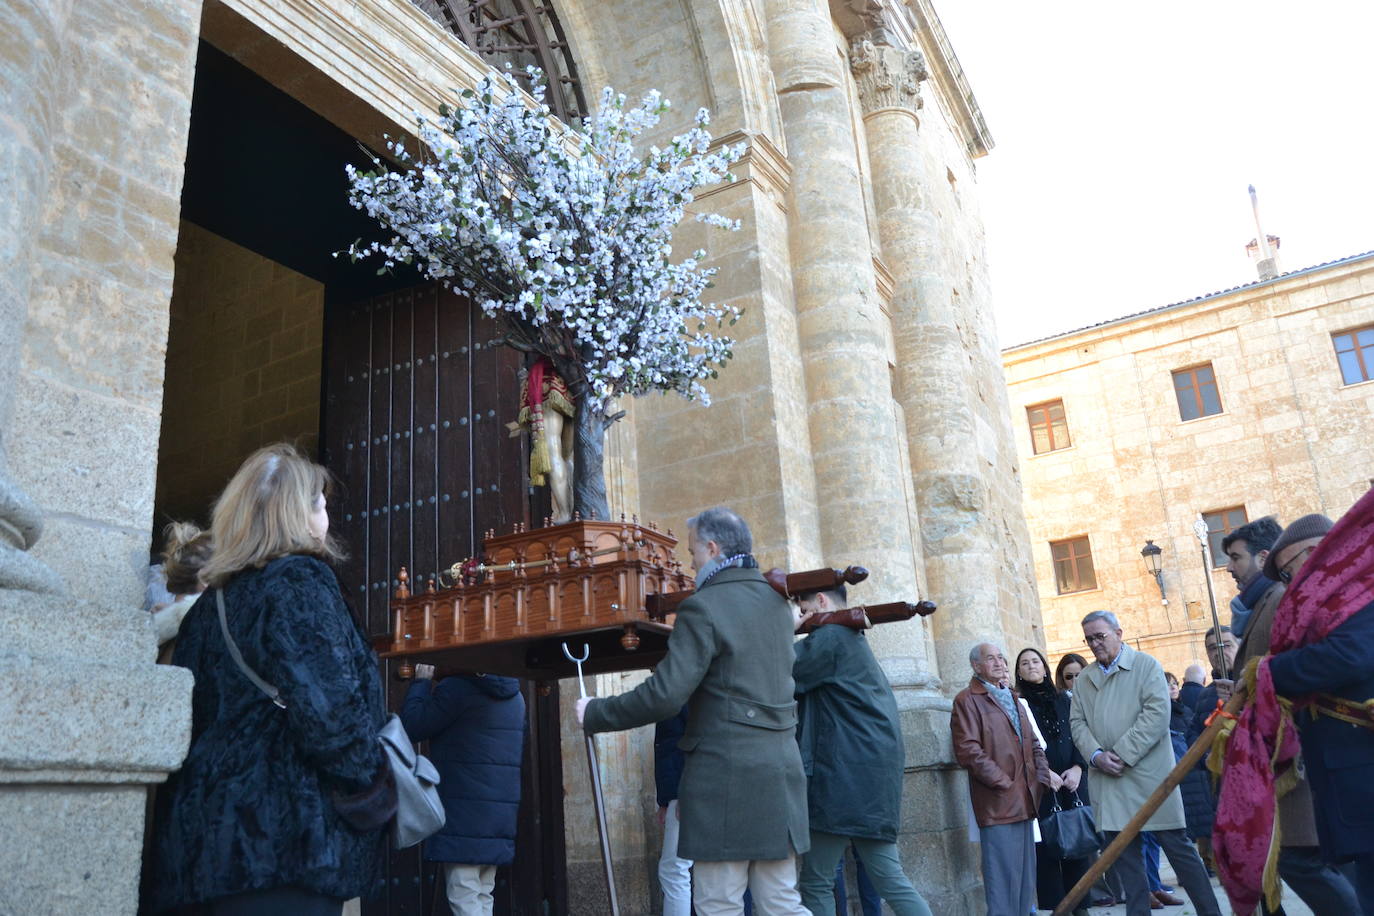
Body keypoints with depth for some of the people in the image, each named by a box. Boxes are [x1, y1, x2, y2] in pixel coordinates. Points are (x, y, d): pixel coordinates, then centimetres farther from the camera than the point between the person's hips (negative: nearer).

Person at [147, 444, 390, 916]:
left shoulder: (213, 602, 15)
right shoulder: (300, 580, -9)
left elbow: (196, 716, 18)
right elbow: (329, 708, -20)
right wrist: (372, 794, -7)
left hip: (212, 827, 9)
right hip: (287, 832, -9)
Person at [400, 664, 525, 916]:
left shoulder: (456, 688, -11)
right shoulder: (513, 694, 14)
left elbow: (411, 726, -8)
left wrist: (421, 682, 4)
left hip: (465, 812, -8)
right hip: (501, 811, 8)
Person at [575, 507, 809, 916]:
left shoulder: (704, 608, -12)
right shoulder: (776, 602, 11)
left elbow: (663, 695, -18)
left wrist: (595, 713, -5)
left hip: (725, 773, -7)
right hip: (781, 771, 7)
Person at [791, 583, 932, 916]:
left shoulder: (831, 635, -8)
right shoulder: (854, 639, 23)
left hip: (846, 774, -9)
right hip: (873, 773, 10)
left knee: (815, 883, -1)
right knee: (890, 879, 8)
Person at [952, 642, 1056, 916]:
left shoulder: (1011, 698, 21)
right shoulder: (967, 700, -6)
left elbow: (1031, 743, 23)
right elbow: (967, 751, -14)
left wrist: (1044, 771, 5)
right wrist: (1003, 782, -14)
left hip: (1025, 799, 8)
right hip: (997, 801, -8)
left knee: (1026, 875, 12)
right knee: (1004, 875, -7)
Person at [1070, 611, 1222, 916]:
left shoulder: (1145, 665, 0)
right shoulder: (1084, 679, 15)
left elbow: (1157, 713, -11)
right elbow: (1077, 723, 10)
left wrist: (1123, 754, -16)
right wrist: (1096, 755, -9)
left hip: (1148, 774, -4)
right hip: (1107, 781, 4)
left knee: (1177, 847, 1)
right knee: (1125, 857, 7)